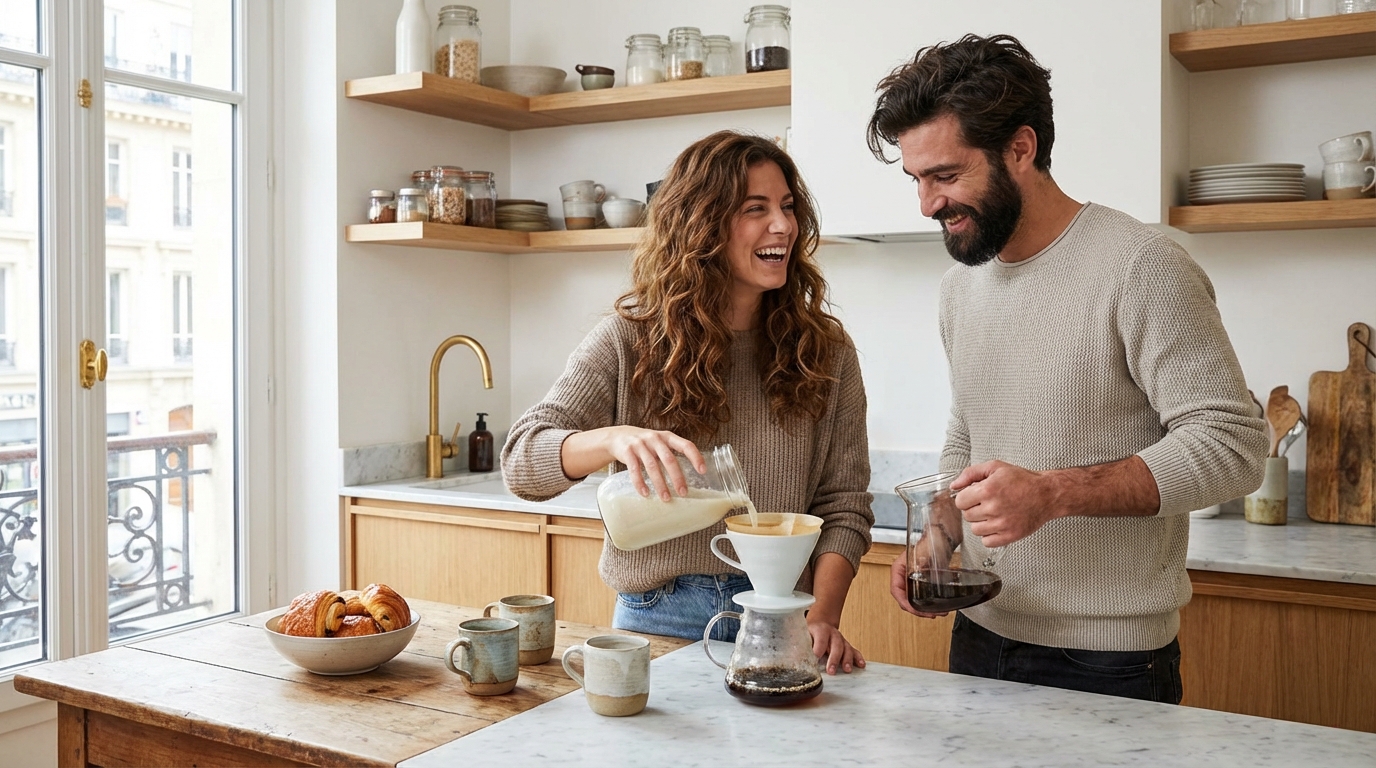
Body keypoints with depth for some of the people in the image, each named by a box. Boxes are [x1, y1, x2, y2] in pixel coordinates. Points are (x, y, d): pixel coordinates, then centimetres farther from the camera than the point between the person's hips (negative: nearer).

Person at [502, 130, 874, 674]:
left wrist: (822, 618, -14)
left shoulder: (825, 351, 1)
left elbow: (843, 505, 1)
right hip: (658, 618, 0)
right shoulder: (630, 340, -3)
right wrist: (614, 439, -31)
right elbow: (522, 460, -11)